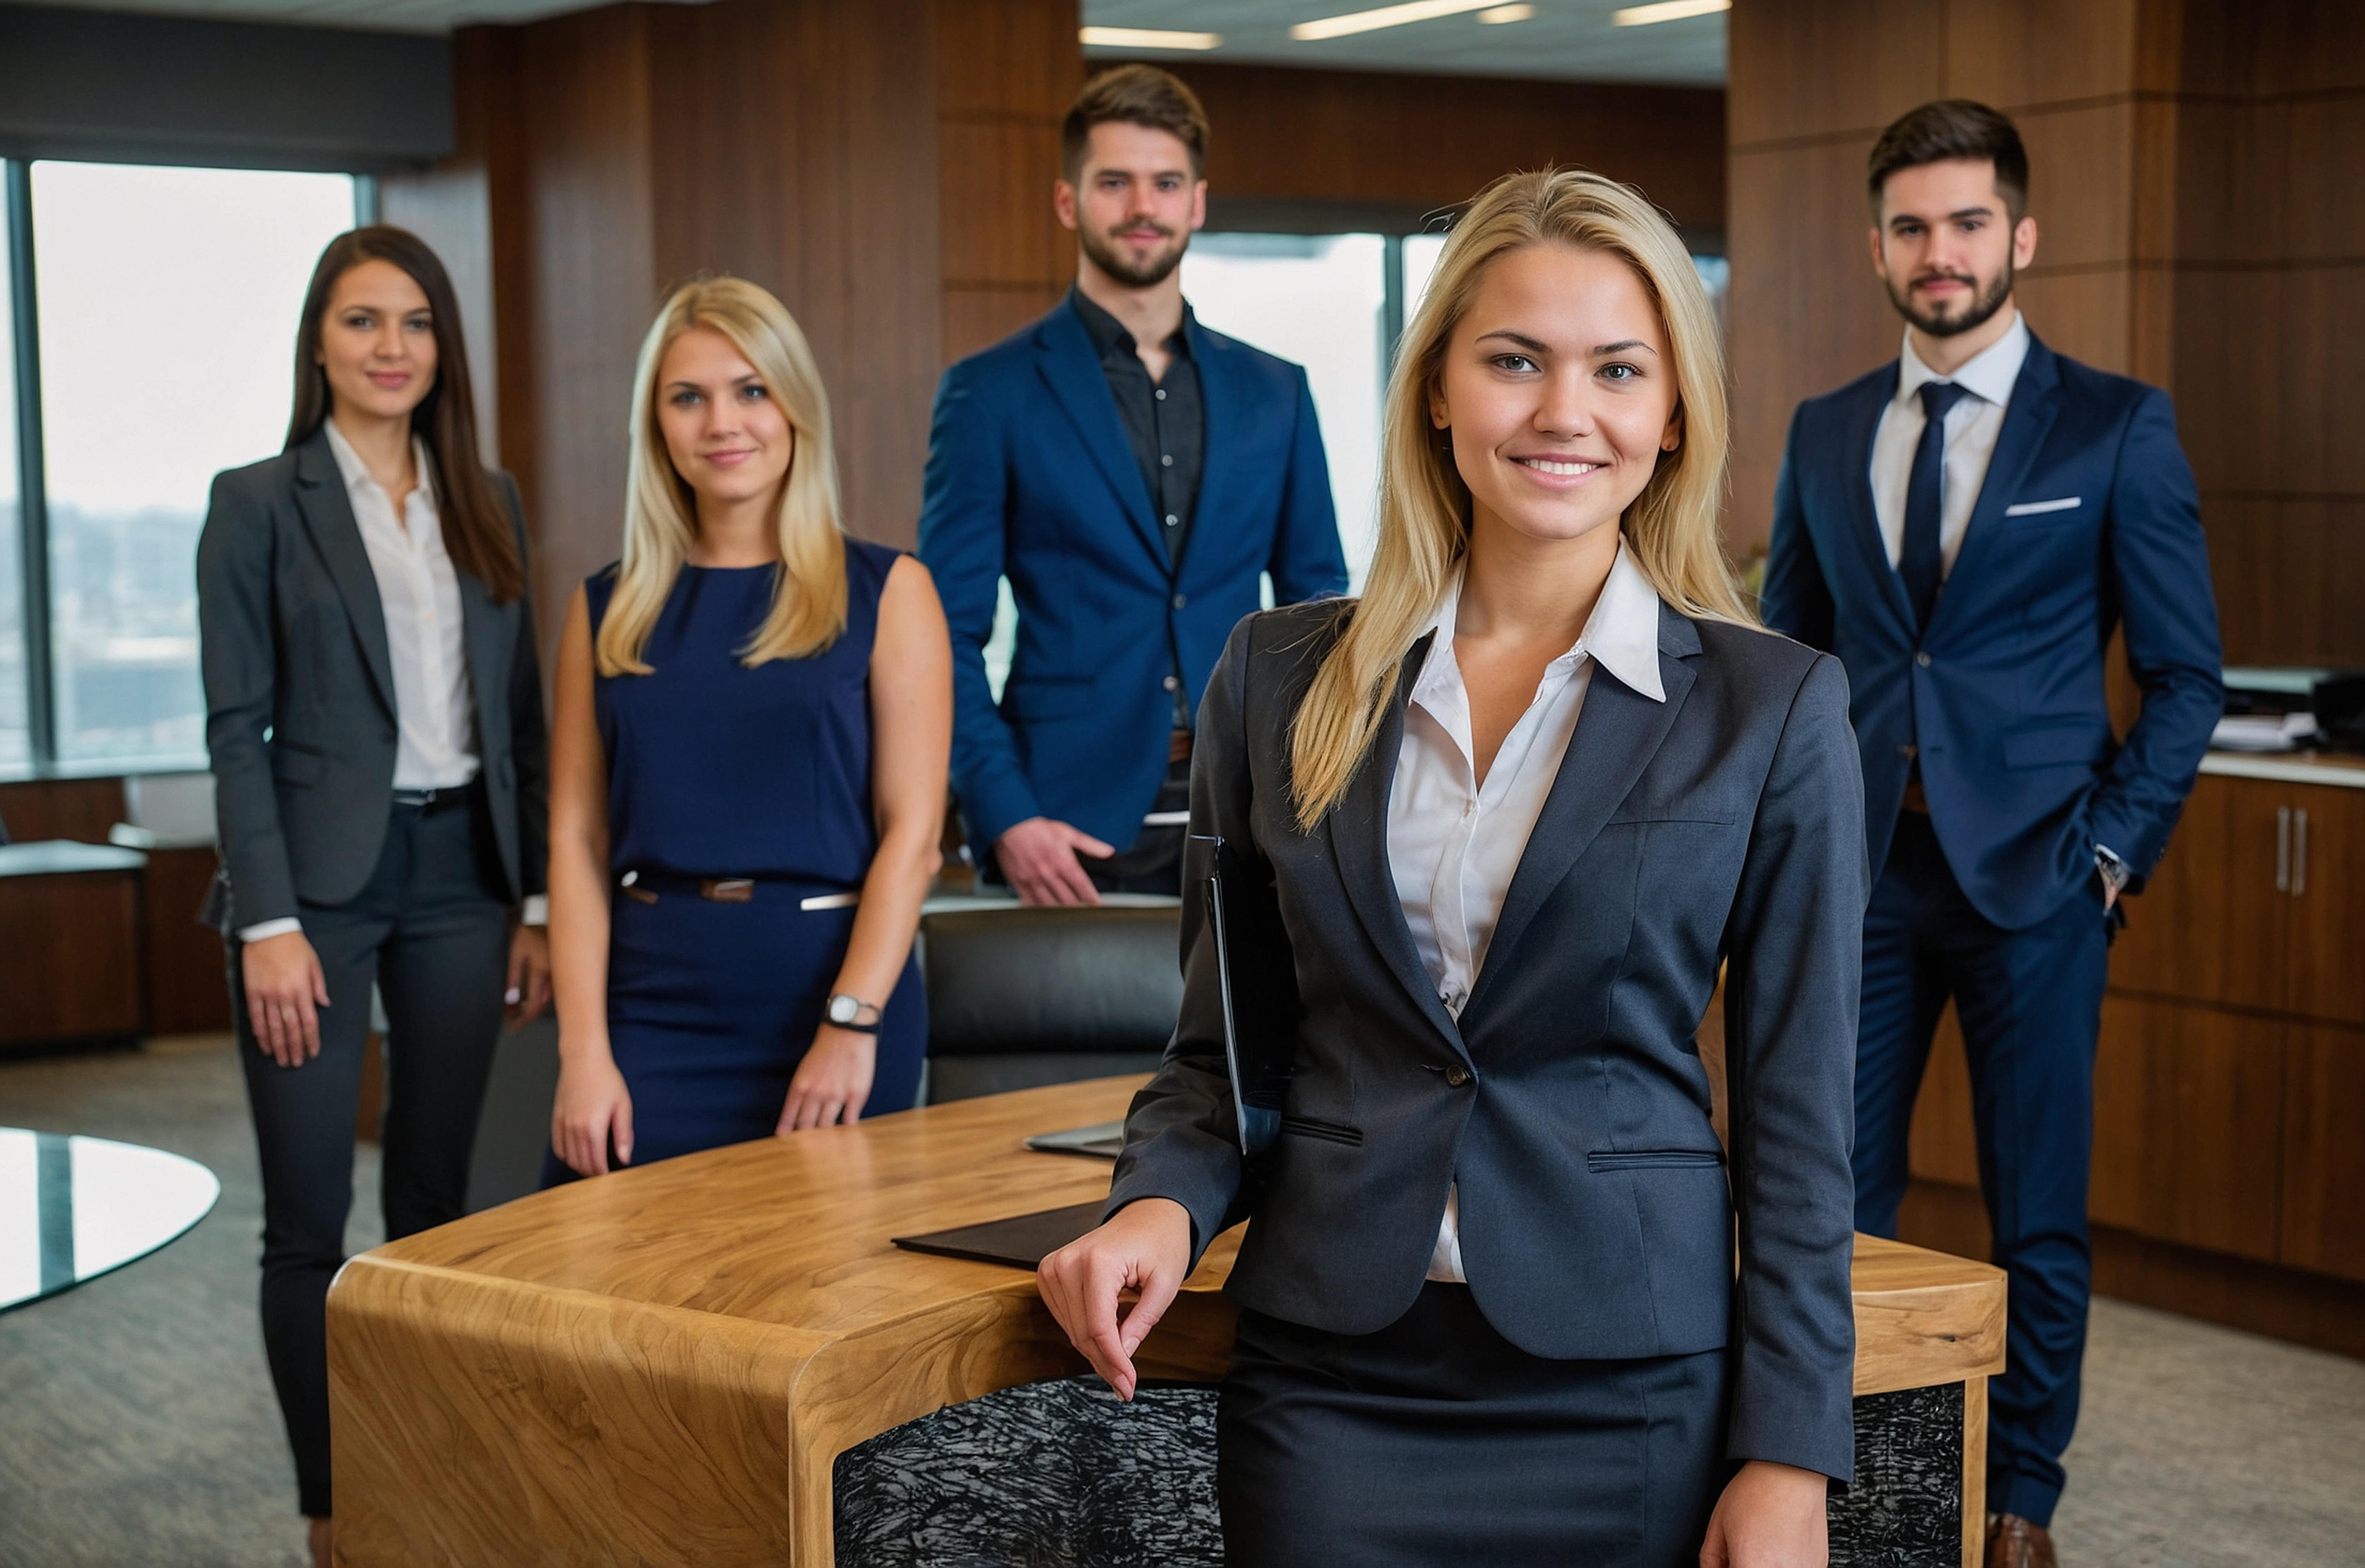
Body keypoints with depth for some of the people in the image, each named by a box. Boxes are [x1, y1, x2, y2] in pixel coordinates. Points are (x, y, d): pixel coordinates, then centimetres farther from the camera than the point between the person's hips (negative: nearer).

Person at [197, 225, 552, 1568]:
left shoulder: (488, 506, 10)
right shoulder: (259, 504, -2)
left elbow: (521, 716, 12)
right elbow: (236, 729, -6)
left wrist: (541, 901, 7)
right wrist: (271, 923, -13)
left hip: (460, 875, 4)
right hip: (322, 879, -4)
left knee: (437, 1199, 10)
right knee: (312, 1221, 0)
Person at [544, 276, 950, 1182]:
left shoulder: (885, 592, 3)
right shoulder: (609, 612, 10)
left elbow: (912, 830, -4)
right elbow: (577, 840, 4)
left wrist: (853, 1024, -15)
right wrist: (583, 1050, -6)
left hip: (829, 982, -1)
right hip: (653, 1000, 2)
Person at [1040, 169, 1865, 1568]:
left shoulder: (1772, 707, -4)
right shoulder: (1284, 680, 2)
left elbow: (1796, 1112, -2)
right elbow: (1222, 1042, 10)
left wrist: (1788, 1455, -5)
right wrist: (1164, 1202, -9)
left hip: (1632, 1392, -1)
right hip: (1328, 1383, 2)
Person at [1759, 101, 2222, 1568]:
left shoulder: (2119, 427, -2)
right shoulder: (1826, 433, 9)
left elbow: (2185, 675, 0)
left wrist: (2114, 846, -8)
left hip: (2033, 877, -3)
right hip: (1862, 875, 3)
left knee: (2039, 1215, 6)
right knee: (1836, 1199, 6)